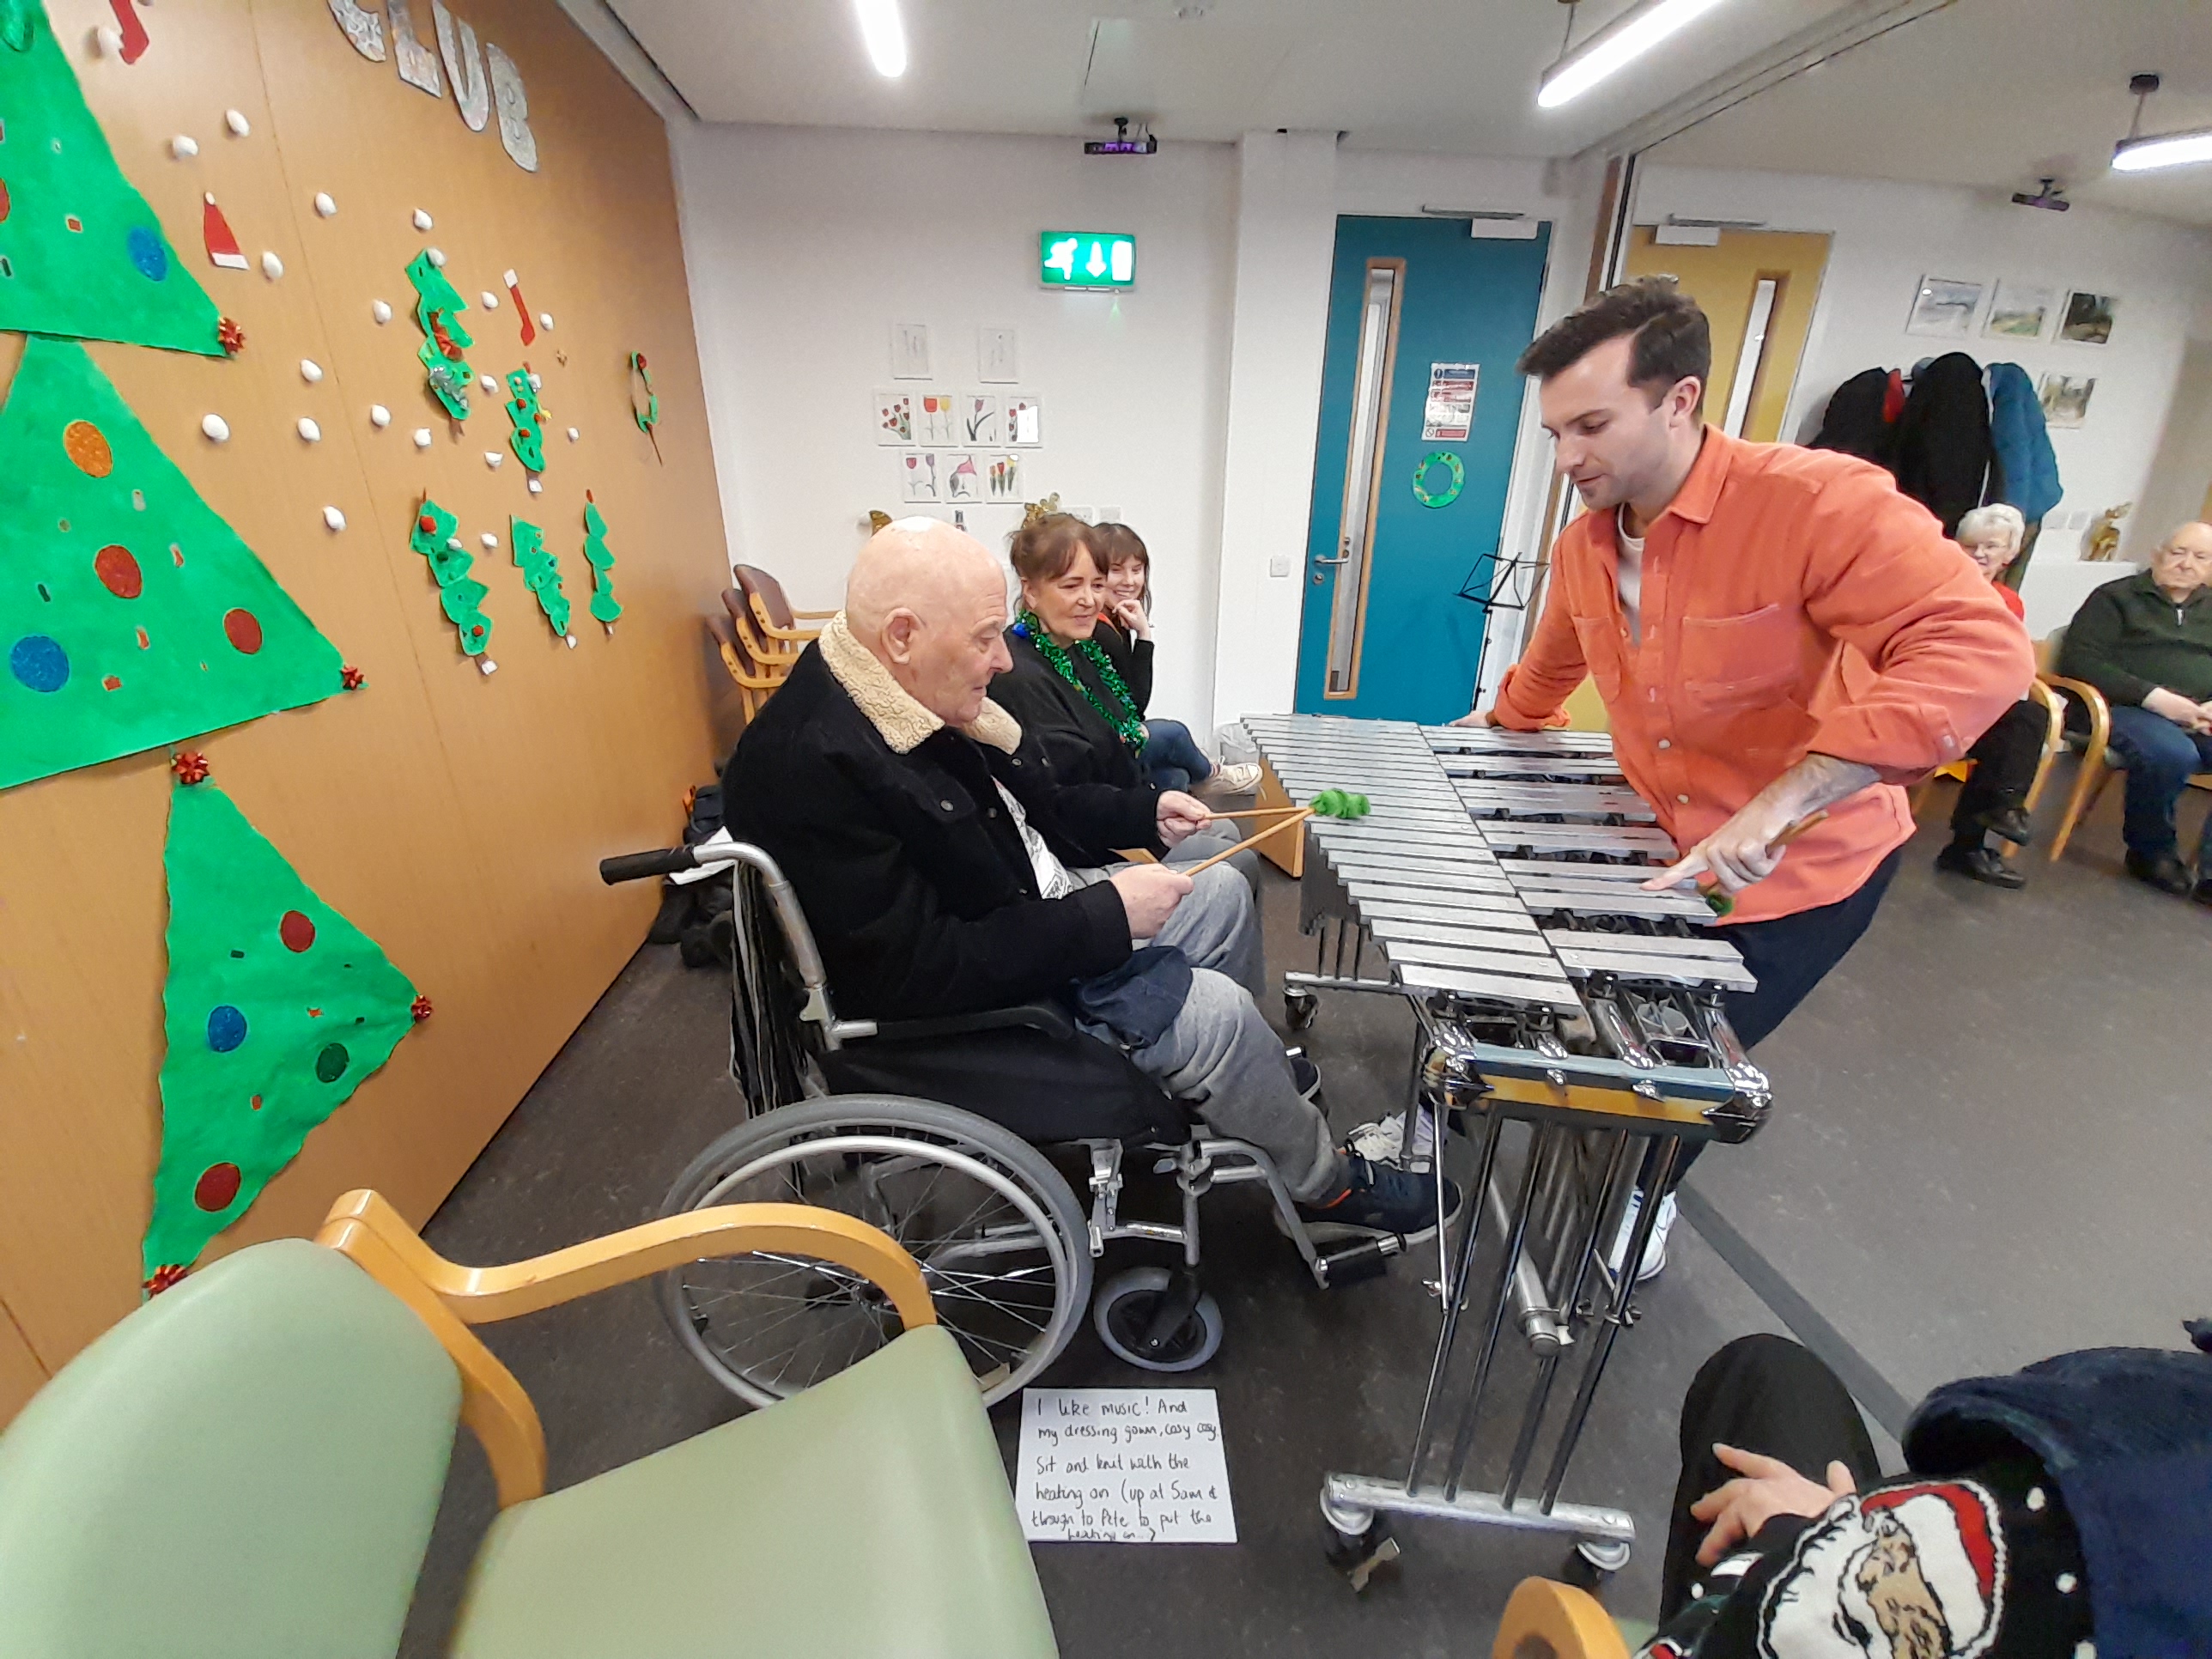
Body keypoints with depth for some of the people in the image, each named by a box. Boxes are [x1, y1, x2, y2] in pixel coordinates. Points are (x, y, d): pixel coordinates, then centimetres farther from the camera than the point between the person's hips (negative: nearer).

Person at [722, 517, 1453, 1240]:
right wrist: (1104, 917, -27)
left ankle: (1248, 1073, 35)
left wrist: (1144, 811, 3)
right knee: (1211, 1010, -16)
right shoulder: (811, 764, -30)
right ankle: (1327, 1184, 13)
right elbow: (916, 969, -31)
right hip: (969, 1007, -9)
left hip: (1029, 905, 10)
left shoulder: (918, 692, -3)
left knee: (1220, 891, 12)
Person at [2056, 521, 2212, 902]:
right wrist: (2153, 696, -17)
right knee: (2171, 754, -36)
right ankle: (2151, 852, -11)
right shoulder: (2116, 597, 7)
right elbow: (2079, 659, -7)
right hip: (2125, 709, -5)